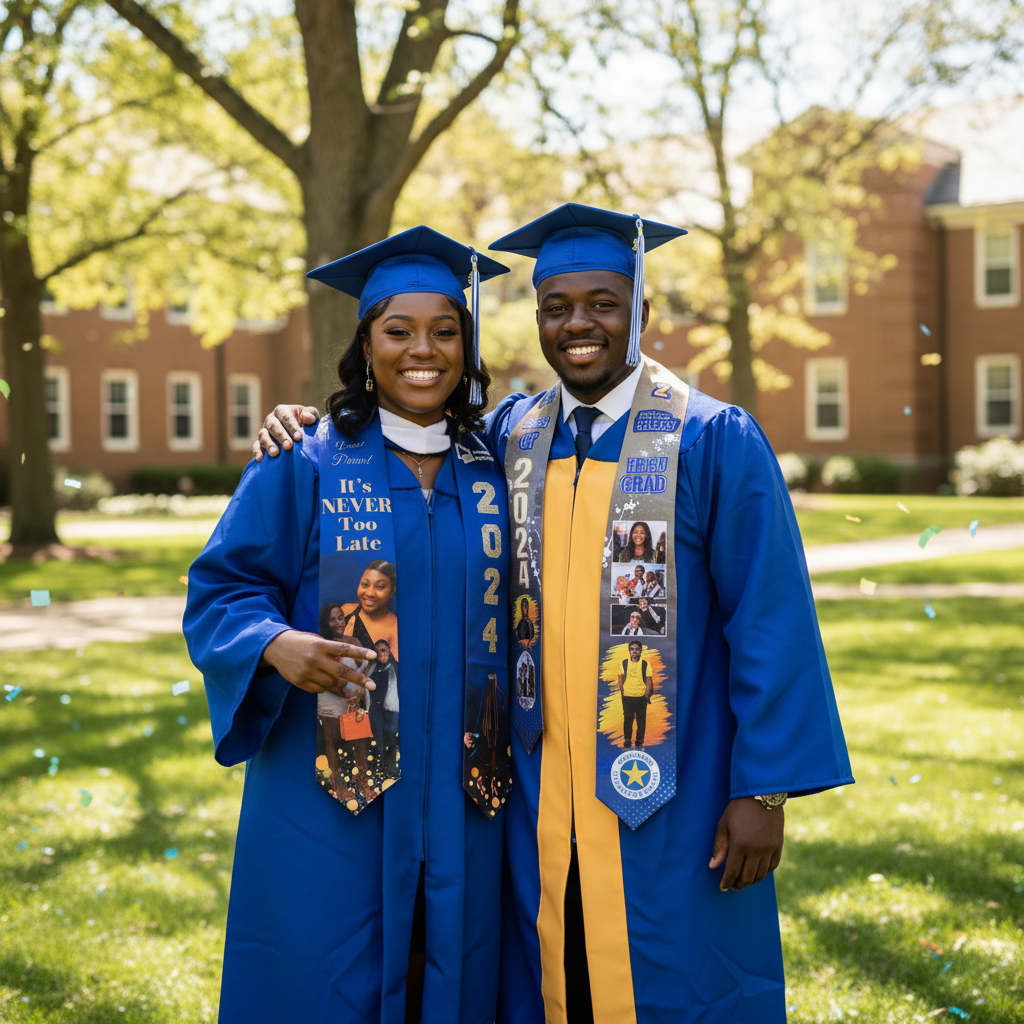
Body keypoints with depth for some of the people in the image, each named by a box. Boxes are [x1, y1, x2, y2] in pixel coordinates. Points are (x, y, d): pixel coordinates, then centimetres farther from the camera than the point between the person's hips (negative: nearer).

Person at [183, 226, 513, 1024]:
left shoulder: (494, 473, 7)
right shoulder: (305, 467, -3)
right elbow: (220, 590, -3)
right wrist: (277, 644, -23)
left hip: (460, 800, 3)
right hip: (328, 795, -3)